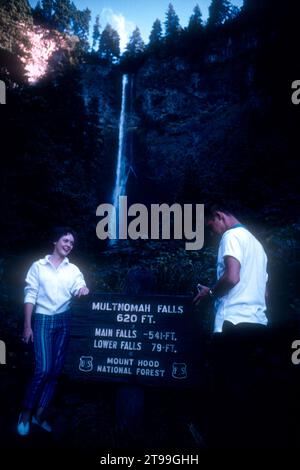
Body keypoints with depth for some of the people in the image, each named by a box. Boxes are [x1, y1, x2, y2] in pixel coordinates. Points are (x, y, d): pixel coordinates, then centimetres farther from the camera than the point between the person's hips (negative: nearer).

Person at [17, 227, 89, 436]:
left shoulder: (73, 270, 11)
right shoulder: (38, 266, 4)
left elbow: (79, 288, -3)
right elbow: (30, 296, 1)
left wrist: (83, 289, -28)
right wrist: (27, 325, -4)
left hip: (64, 321, 3)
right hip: (43, 320, -3)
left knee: (56, 370, 5)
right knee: (43, 368, -10)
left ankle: (39, 413, 18)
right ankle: (26, 413, 10)